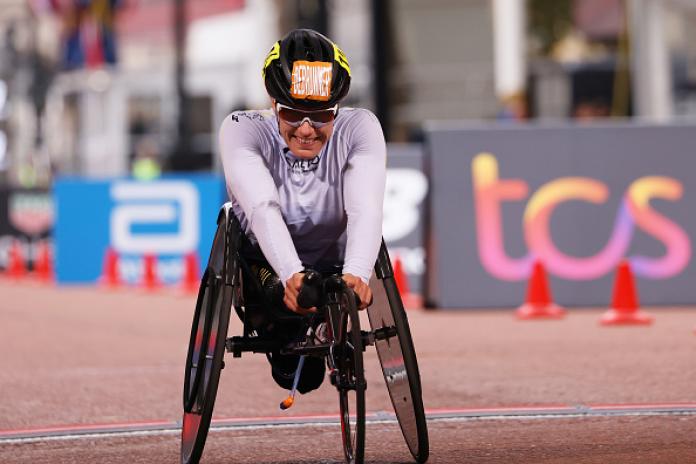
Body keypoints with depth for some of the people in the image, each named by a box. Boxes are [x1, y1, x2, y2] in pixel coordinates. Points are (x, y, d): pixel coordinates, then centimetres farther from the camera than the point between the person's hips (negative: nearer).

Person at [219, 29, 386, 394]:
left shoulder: (360, 128, -19)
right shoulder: (243, 130, -22)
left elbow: (365, 209, -35)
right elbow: (263, 207, -39)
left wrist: (356, 274, -55)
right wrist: (291, 276, -56)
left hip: (332, 270, -2)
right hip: (265, 268, 2)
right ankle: (283, 338, 11)